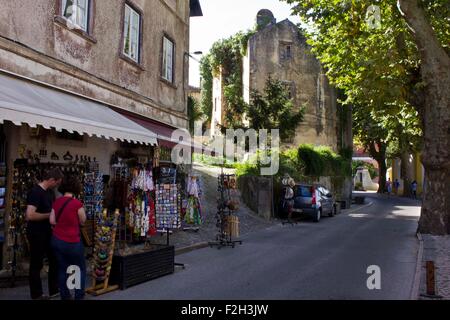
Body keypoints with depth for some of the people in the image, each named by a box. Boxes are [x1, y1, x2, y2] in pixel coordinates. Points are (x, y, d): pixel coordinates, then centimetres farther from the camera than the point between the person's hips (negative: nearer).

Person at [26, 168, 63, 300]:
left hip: (48, 232, 9)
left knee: (55, 260, 16)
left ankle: (54, 290, 29)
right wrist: (49, 215, -20)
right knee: (37, 264, 5)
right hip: (36, 234, -9)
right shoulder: (35, 192, -21)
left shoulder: (50, 192, 7)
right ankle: (36, 295, 19)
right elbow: (30, 215, -30)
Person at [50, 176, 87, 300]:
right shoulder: (77, 203, -16)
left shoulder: (57, 202, 2)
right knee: (81, 268, 11)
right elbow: (83, 221, -4)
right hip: (72, 242, -6)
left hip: (56, 240, 6)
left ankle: (65, 296, 22)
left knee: (62, 269, 15)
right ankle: (79, 296, 12)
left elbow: (52, 221, 3)